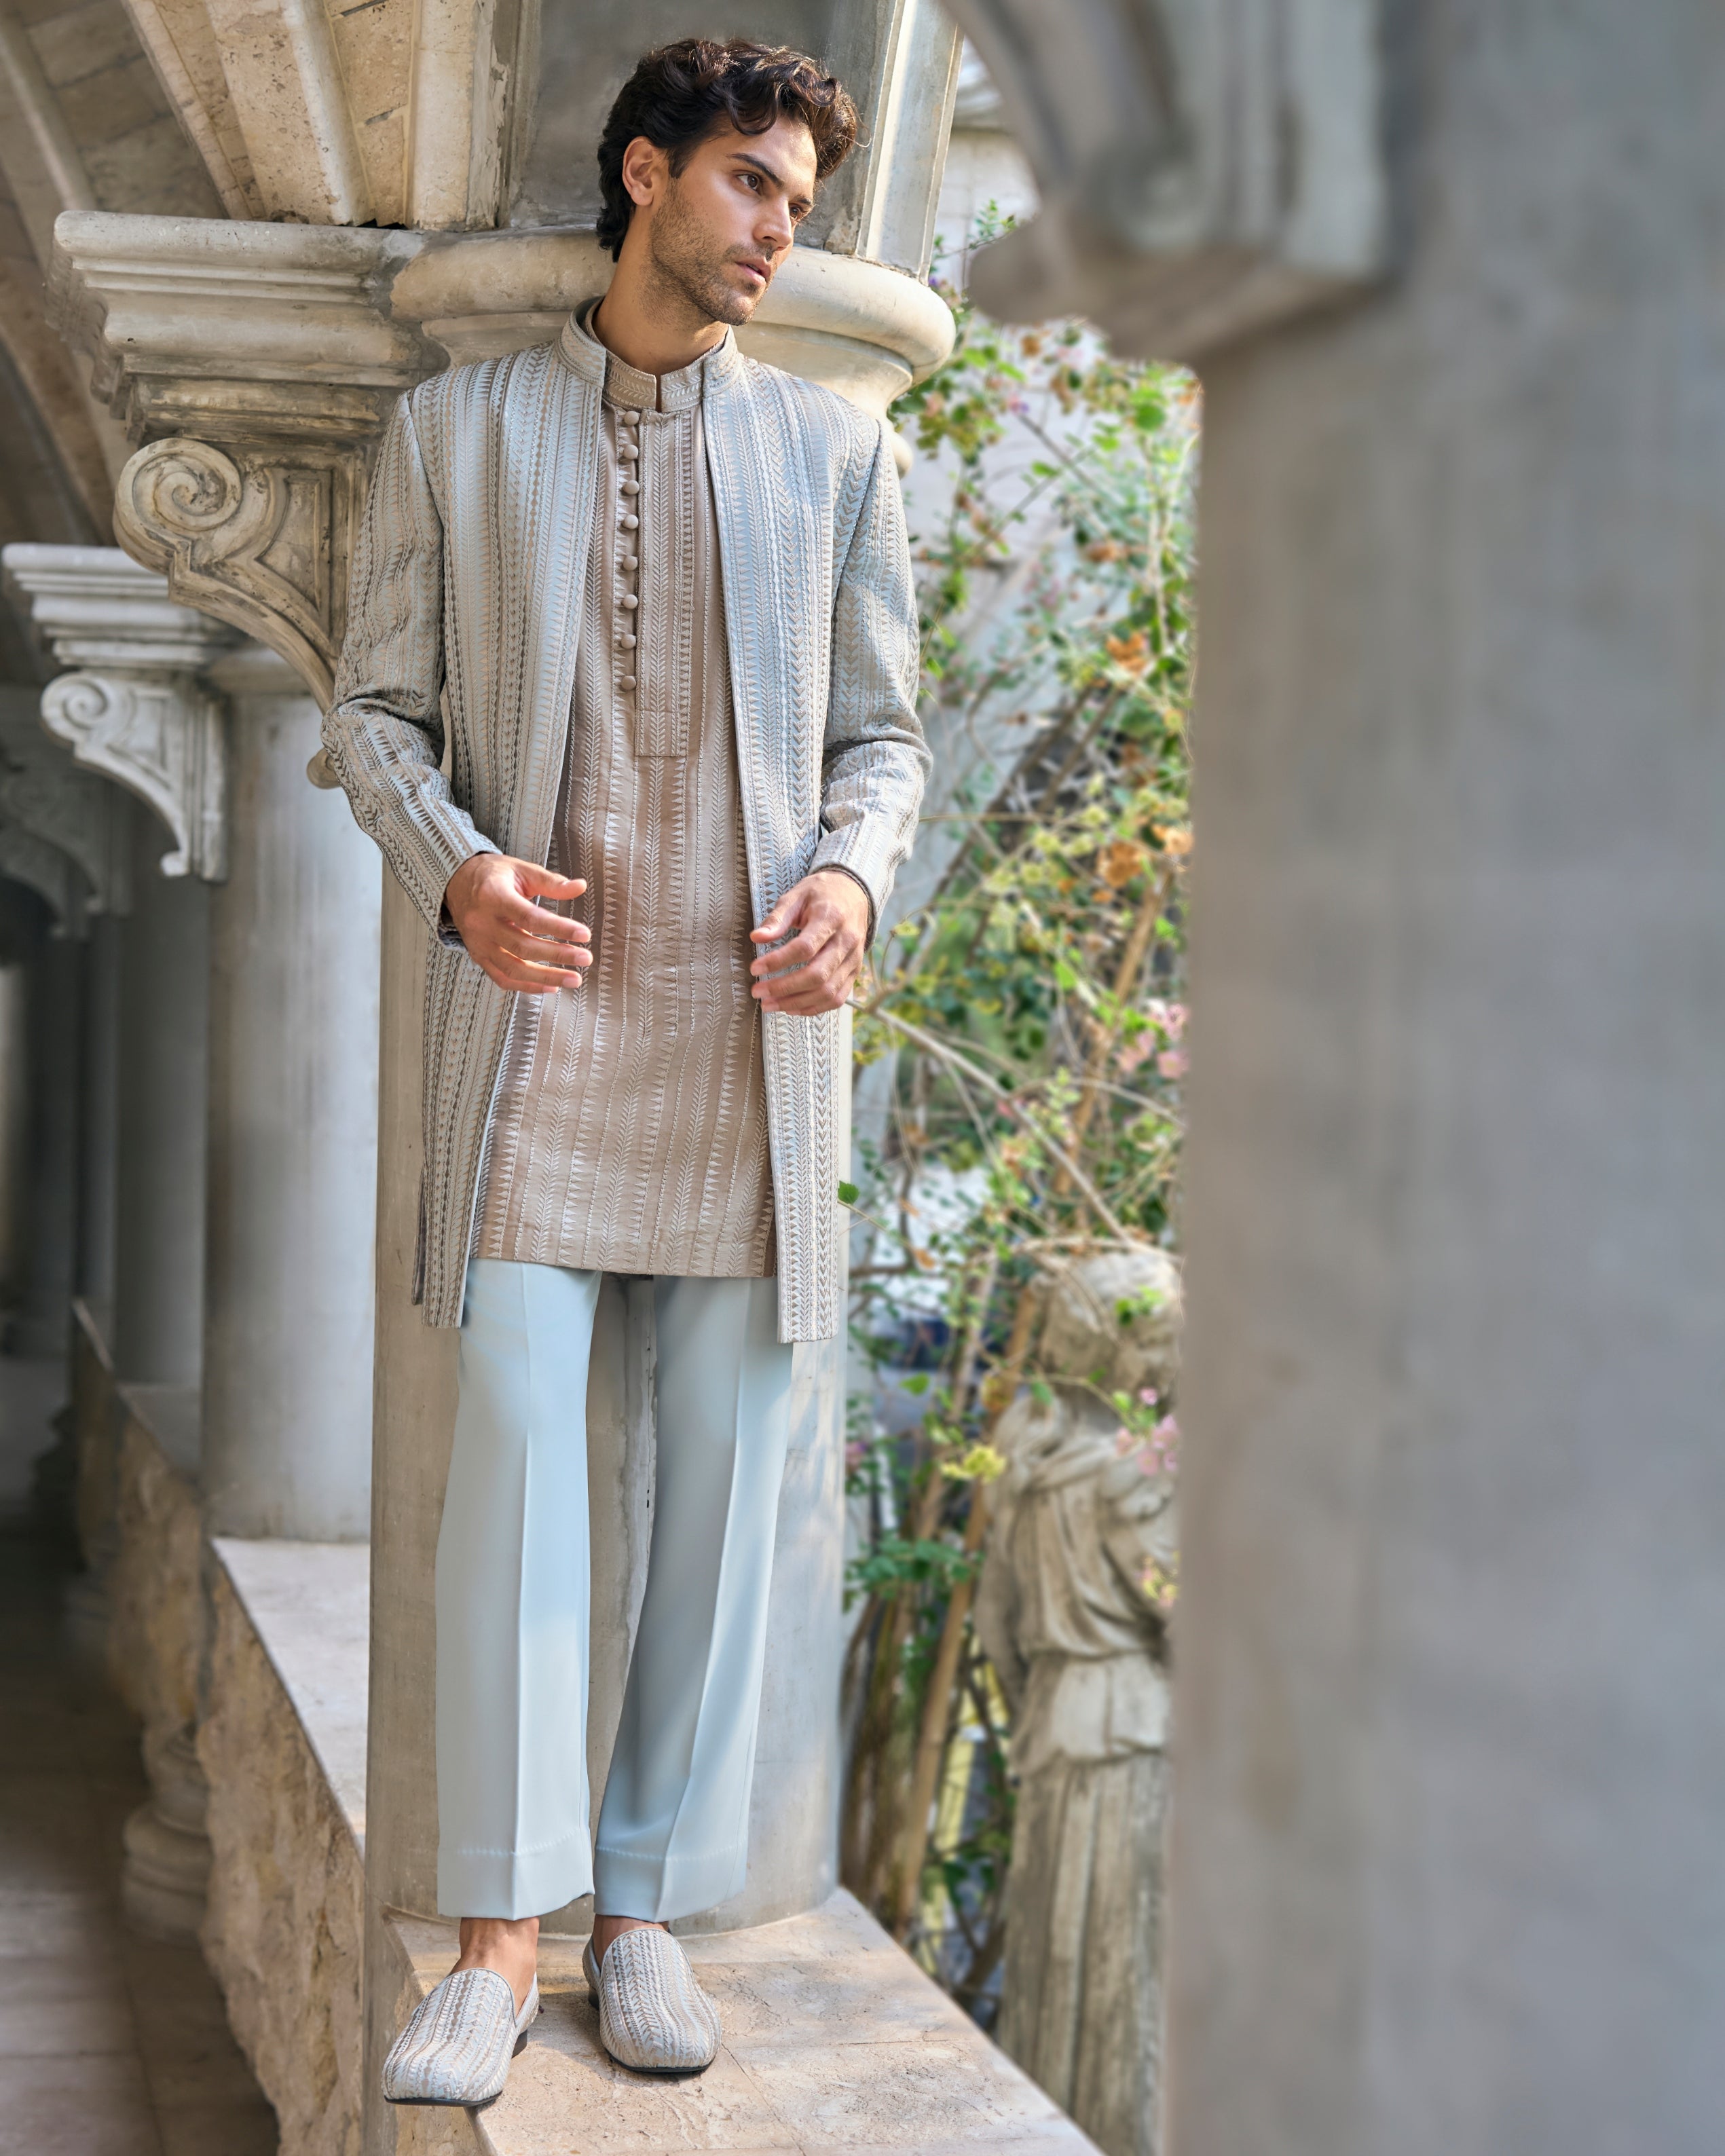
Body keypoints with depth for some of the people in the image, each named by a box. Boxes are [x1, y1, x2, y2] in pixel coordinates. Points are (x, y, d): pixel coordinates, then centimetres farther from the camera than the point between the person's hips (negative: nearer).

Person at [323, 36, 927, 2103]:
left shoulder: (834, 445, 13)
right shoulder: (455, 428, 10)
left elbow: (885, 727, 14)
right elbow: (375, 708, 9)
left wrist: (851, 873, -7)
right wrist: (456, 866, -11)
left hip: (749, 1009, 2)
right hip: (537, 996, -1)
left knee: (725, 1453, 2)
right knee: (512, 1433, -8)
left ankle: (650, 1908, 12)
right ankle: (500, 1931, -2)